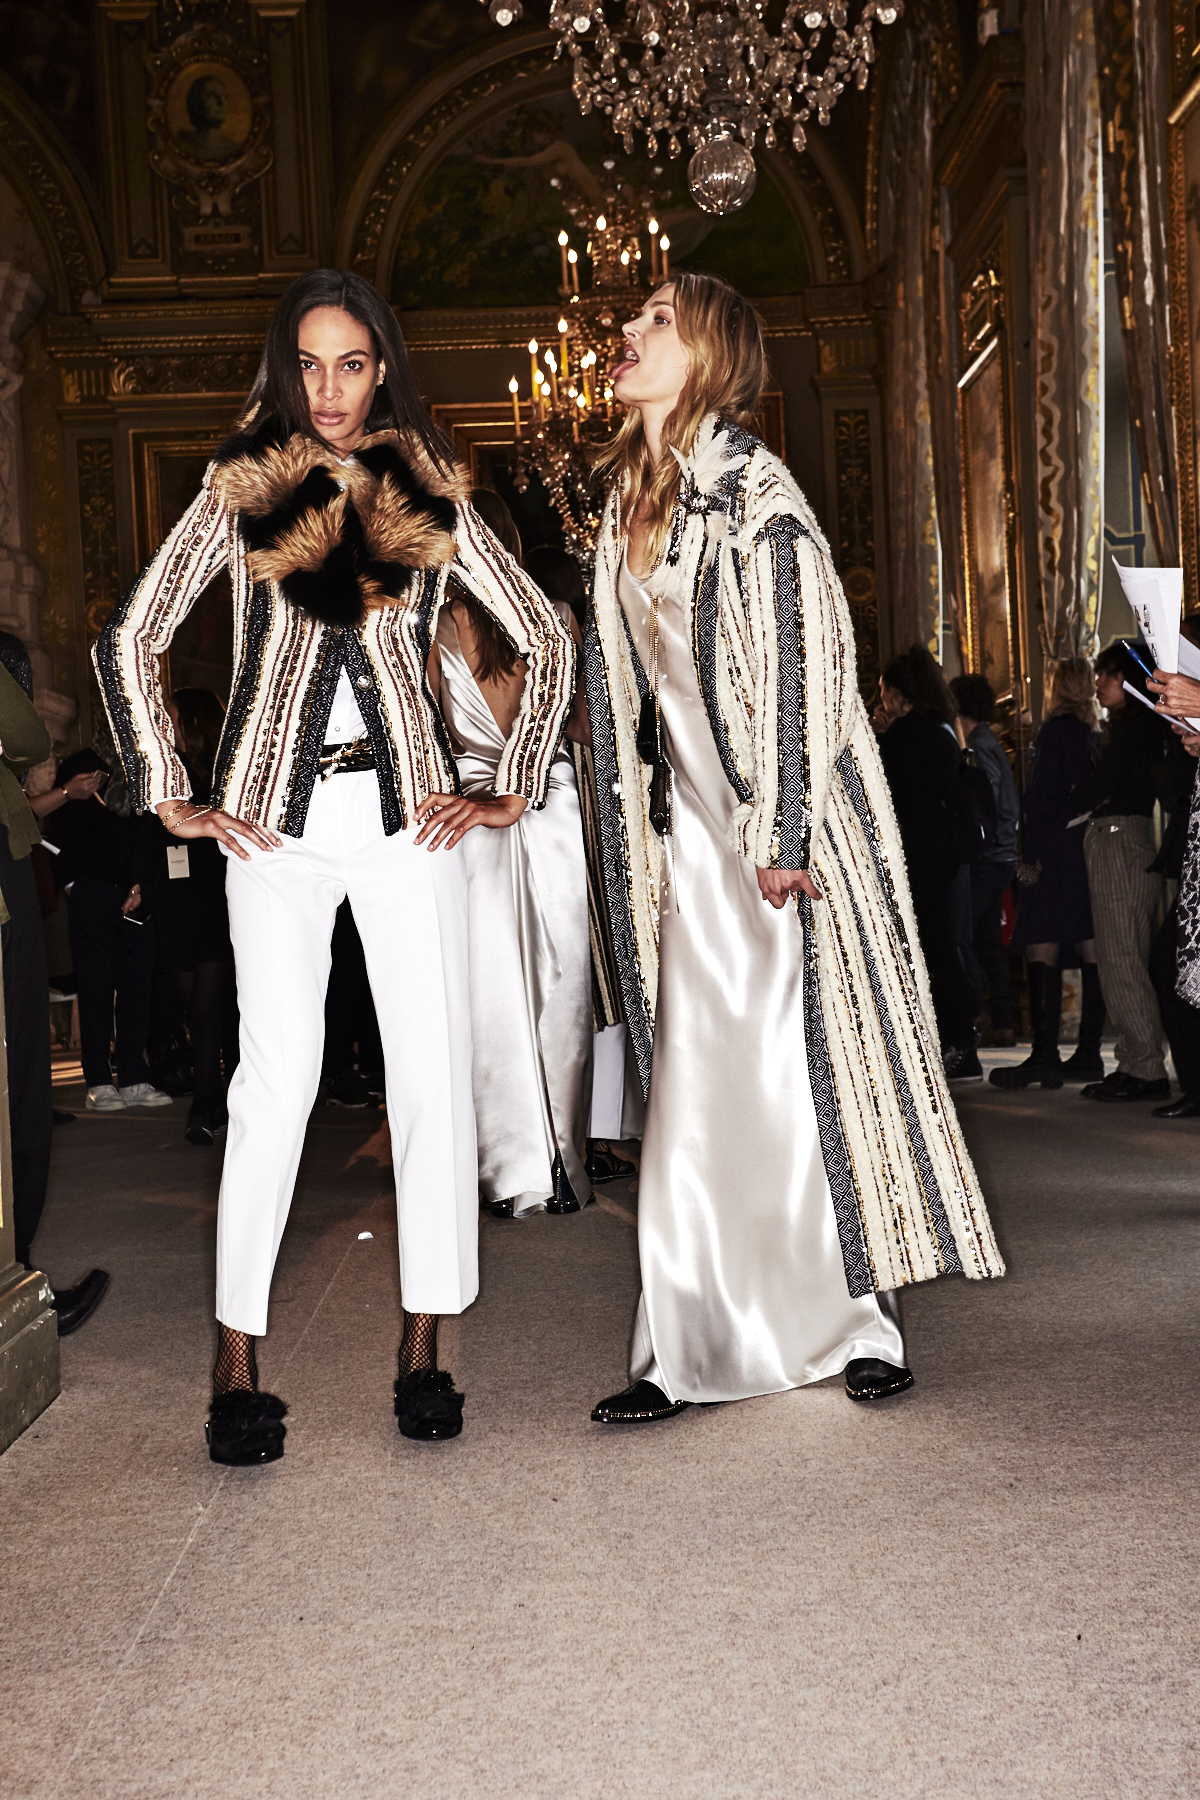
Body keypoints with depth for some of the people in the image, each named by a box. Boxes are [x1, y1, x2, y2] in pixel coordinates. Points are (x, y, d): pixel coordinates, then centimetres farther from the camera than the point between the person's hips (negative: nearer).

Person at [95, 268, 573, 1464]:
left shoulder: (431, 501, 10)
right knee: (277, 1077, -6)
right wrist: (170, 797, 1)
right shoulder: (237, 493, 8)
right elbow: (130, 643, 7)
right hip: (278, 817, -1)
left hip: (408, 813, 1)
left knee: (434, 1071, -2)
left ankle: (423, 1352, 8)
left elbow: (547, 645, 12)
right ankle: (237, 1364, 2)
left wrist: (513, 793, 5)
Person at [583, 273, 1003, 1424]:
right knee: (693, 1079, 2)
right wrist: (646, 829, 14)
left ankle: (865, 1322, 12)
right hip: (695, 824, 6)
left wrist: (780, 835, -17)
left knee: (810, 1057, -2)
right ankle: (691, 1350, 7)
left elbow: (809, 661, -14)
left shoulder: (752, 490, -8)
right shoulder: (627, 505, 14)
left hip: (791, 821, -6)